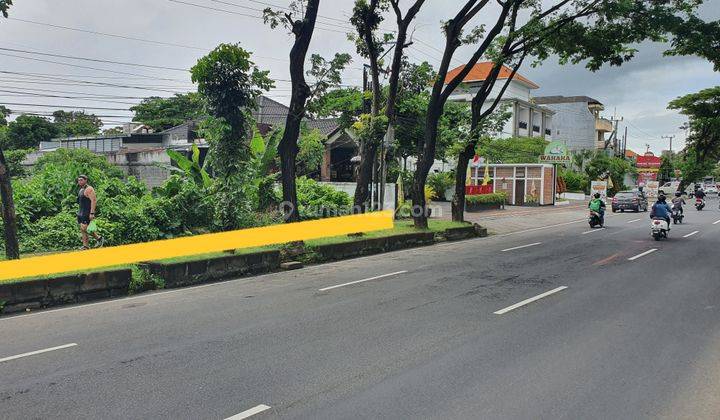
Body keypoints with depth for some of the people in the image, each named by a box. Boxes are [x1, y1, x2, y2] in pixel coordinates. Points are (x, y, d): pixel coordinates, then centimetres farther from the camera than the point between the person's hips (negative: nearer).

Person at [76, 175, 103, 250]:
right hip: (81, 212, 9)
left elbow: (94, 200, -20)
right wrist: (79, 212, 22)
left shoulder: (89, 189, -12)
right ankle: (85, 246, 9)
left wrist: (92, 213, -25)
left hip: (87, 213, -9)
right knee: (82, 229, 6)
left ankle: (98, 238, 0)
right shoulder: (81, 190, 17)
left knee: (85, 228, -15)